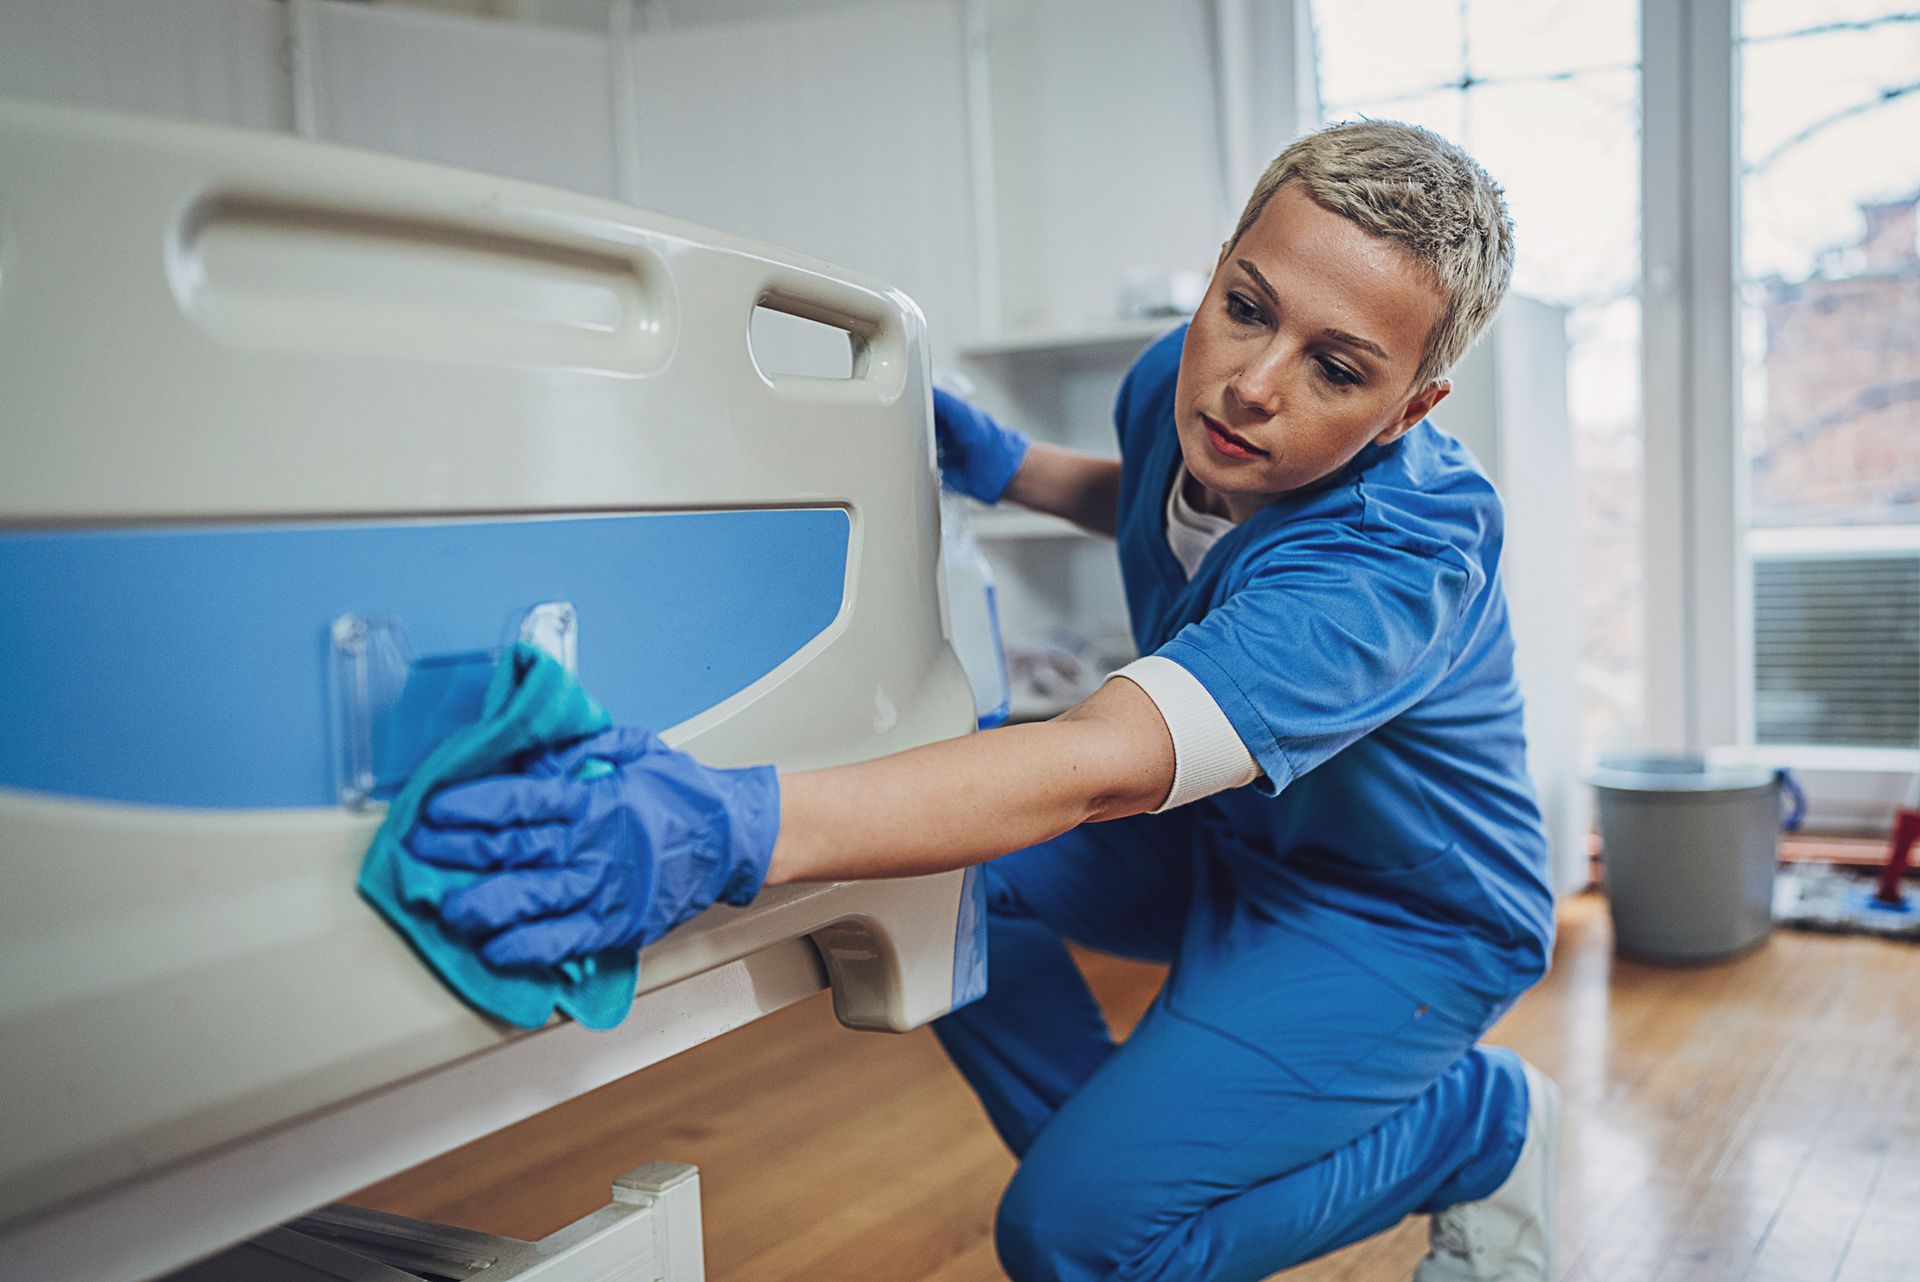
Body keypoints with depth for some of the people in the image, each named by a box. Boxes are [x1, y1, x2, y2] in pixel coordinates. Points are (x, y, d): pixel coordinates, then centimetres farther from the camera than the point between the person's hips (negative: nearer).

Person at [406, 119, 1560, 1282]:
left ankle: (1483, 1119, 1)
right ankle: (1115, 1139, 3)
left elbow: (1106, 769, -51)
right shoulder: (1182, 383, -13)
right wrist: (1004, 467, -5)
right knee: (930, 845, -13)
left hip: (1405, 915, -7)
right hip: (1227, 845, 7)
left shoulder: (1406, 560, -36)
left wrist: (742, 830, -64)